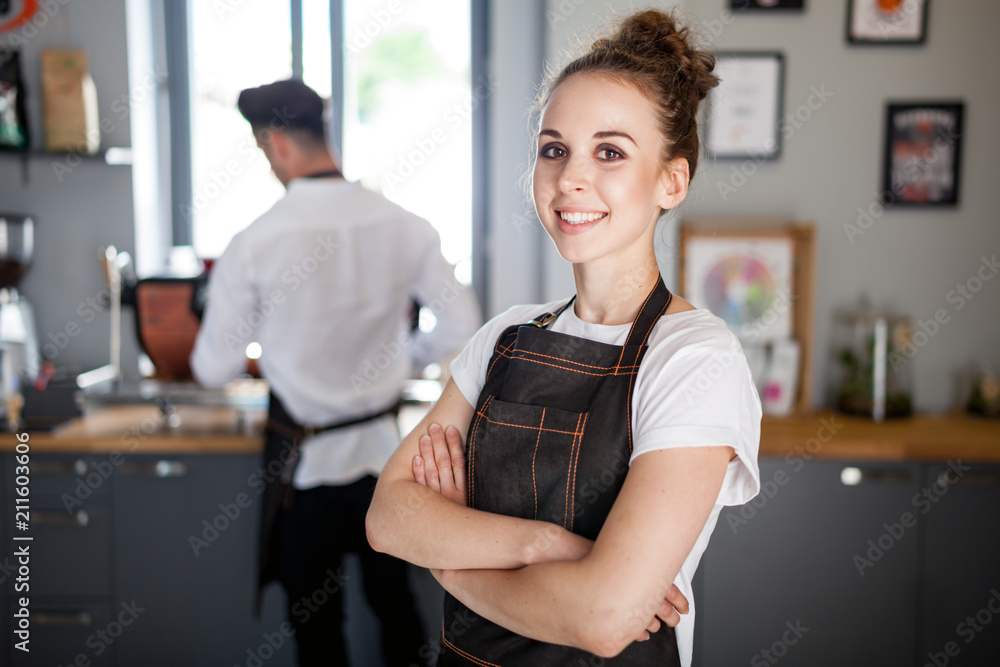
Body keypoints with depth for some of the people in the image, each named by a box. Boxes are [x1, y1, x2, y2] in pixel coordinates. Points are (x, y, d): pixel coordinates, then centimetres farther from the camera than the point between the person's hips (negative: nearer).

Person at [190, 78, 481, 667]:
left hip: (307, 460, -3)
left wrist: (255, 361, 15)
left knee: (316, 619, 15)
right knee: (395, 600, 20)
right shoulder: (404, 226, -8)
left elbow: (216, 369, -8)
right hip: (384, 446, 3)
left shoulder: (254, 244, -16)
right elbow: (462, 329, -3)